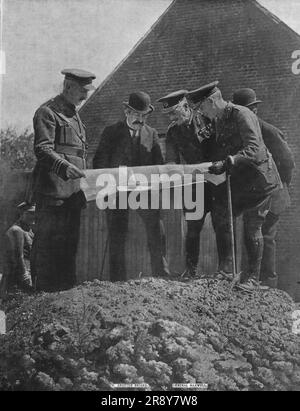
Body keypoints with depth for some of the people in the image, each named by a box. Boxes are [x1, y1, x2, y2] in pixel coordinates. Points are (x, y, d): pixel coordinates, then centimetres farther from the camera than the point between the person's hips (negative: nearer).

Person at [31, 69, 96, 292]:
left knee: (70, 238, 13)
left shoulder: (74, 114, 21)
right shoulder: (48, 112, -8)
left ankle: (67, 283, 23)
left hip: (74, 189, 9)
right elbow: (43, 150, -18)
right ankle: (46, 286, 5)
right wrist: (65, 167, -33)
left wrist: (83, 177, 18)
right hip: (53, 190, -9)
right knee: (49, 239, -3)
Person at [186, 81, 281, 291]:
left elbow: (254, 149, -29)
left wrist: (226, 163, -37)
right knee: (220, 218, 2)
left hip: (257, 177, -8)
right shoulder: (218, 120, 9)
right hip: (237, 180, 8)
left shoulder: (242, 115, -18)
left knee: (252, 227, -4)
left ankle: (254, 279, 7)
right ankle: (225, 271, 12)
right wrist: (216, 165, -2)